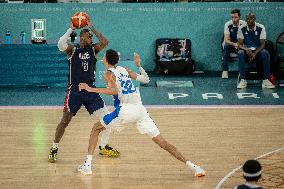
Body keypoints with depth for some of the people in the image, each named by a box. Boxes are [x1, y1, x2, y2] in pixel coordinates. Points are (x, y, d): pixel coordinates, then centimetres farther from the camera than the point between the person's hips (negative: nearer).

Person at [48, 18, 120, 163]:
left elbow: (105, 42, -14)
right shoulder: (72, 49, -3)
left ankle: (104, 146, 18)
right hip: (74, 90, -4)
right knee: (65, 121, -5)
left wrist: (92, 28, -14)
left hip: (90, 90, 4)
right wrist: (71, 29, -24)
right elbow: (61, 45, -25)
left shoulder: (93, 49, 5)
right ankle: (54, 149, 9)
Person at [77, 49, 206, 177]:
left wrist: (92, 89, -9)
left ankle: (87, 165, 9)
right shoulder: (124, 70, 21)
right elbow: (146, 80, 26)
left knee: (96, 128, 17)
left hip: (126, 109, -5)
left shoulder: (109, 74, 4)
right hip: (140, 109, 5)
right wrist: (138, 65, 40)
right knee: (162, 142, 3)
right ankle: (192, 166, -8)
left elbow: (114, 91, -15)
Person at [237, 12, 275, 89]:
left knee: (265, 53, -33)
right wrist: (246, 50, -31)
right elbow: (239, 44, -7)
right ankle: (242, 80, -32)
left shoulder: (261, 28, -8)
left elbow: (262, 44, -9)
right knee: (240, 53, -35)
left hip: (257, 50, 0)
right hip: (246, 50, 0)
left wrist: (255, 53, -27)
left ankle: (266, 80, -29)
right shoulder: (242, 29, -6)